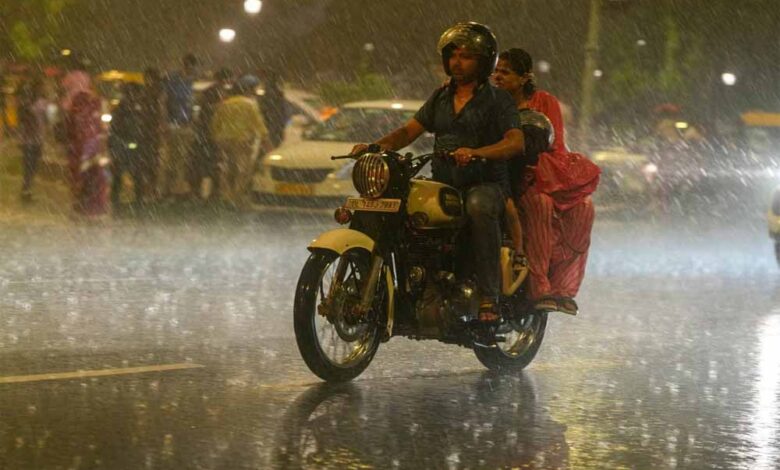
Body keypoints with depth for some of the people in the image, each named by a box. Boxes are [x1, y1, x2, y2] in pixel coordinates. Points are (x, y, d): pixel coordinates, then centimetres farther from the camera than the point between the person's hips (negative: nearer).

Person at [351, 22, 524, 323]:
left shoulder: (497, 100, 2)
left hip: (487, 184, -6)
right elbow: (409, 131, 13)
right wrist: (375, 146, -7)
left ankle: (489, 297, -38)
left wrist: (475, 153, -31)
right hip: (443, 184, 6)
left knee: (479, 206, -40)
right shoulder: (440, 98, 19)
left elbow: (516, 141, -13)